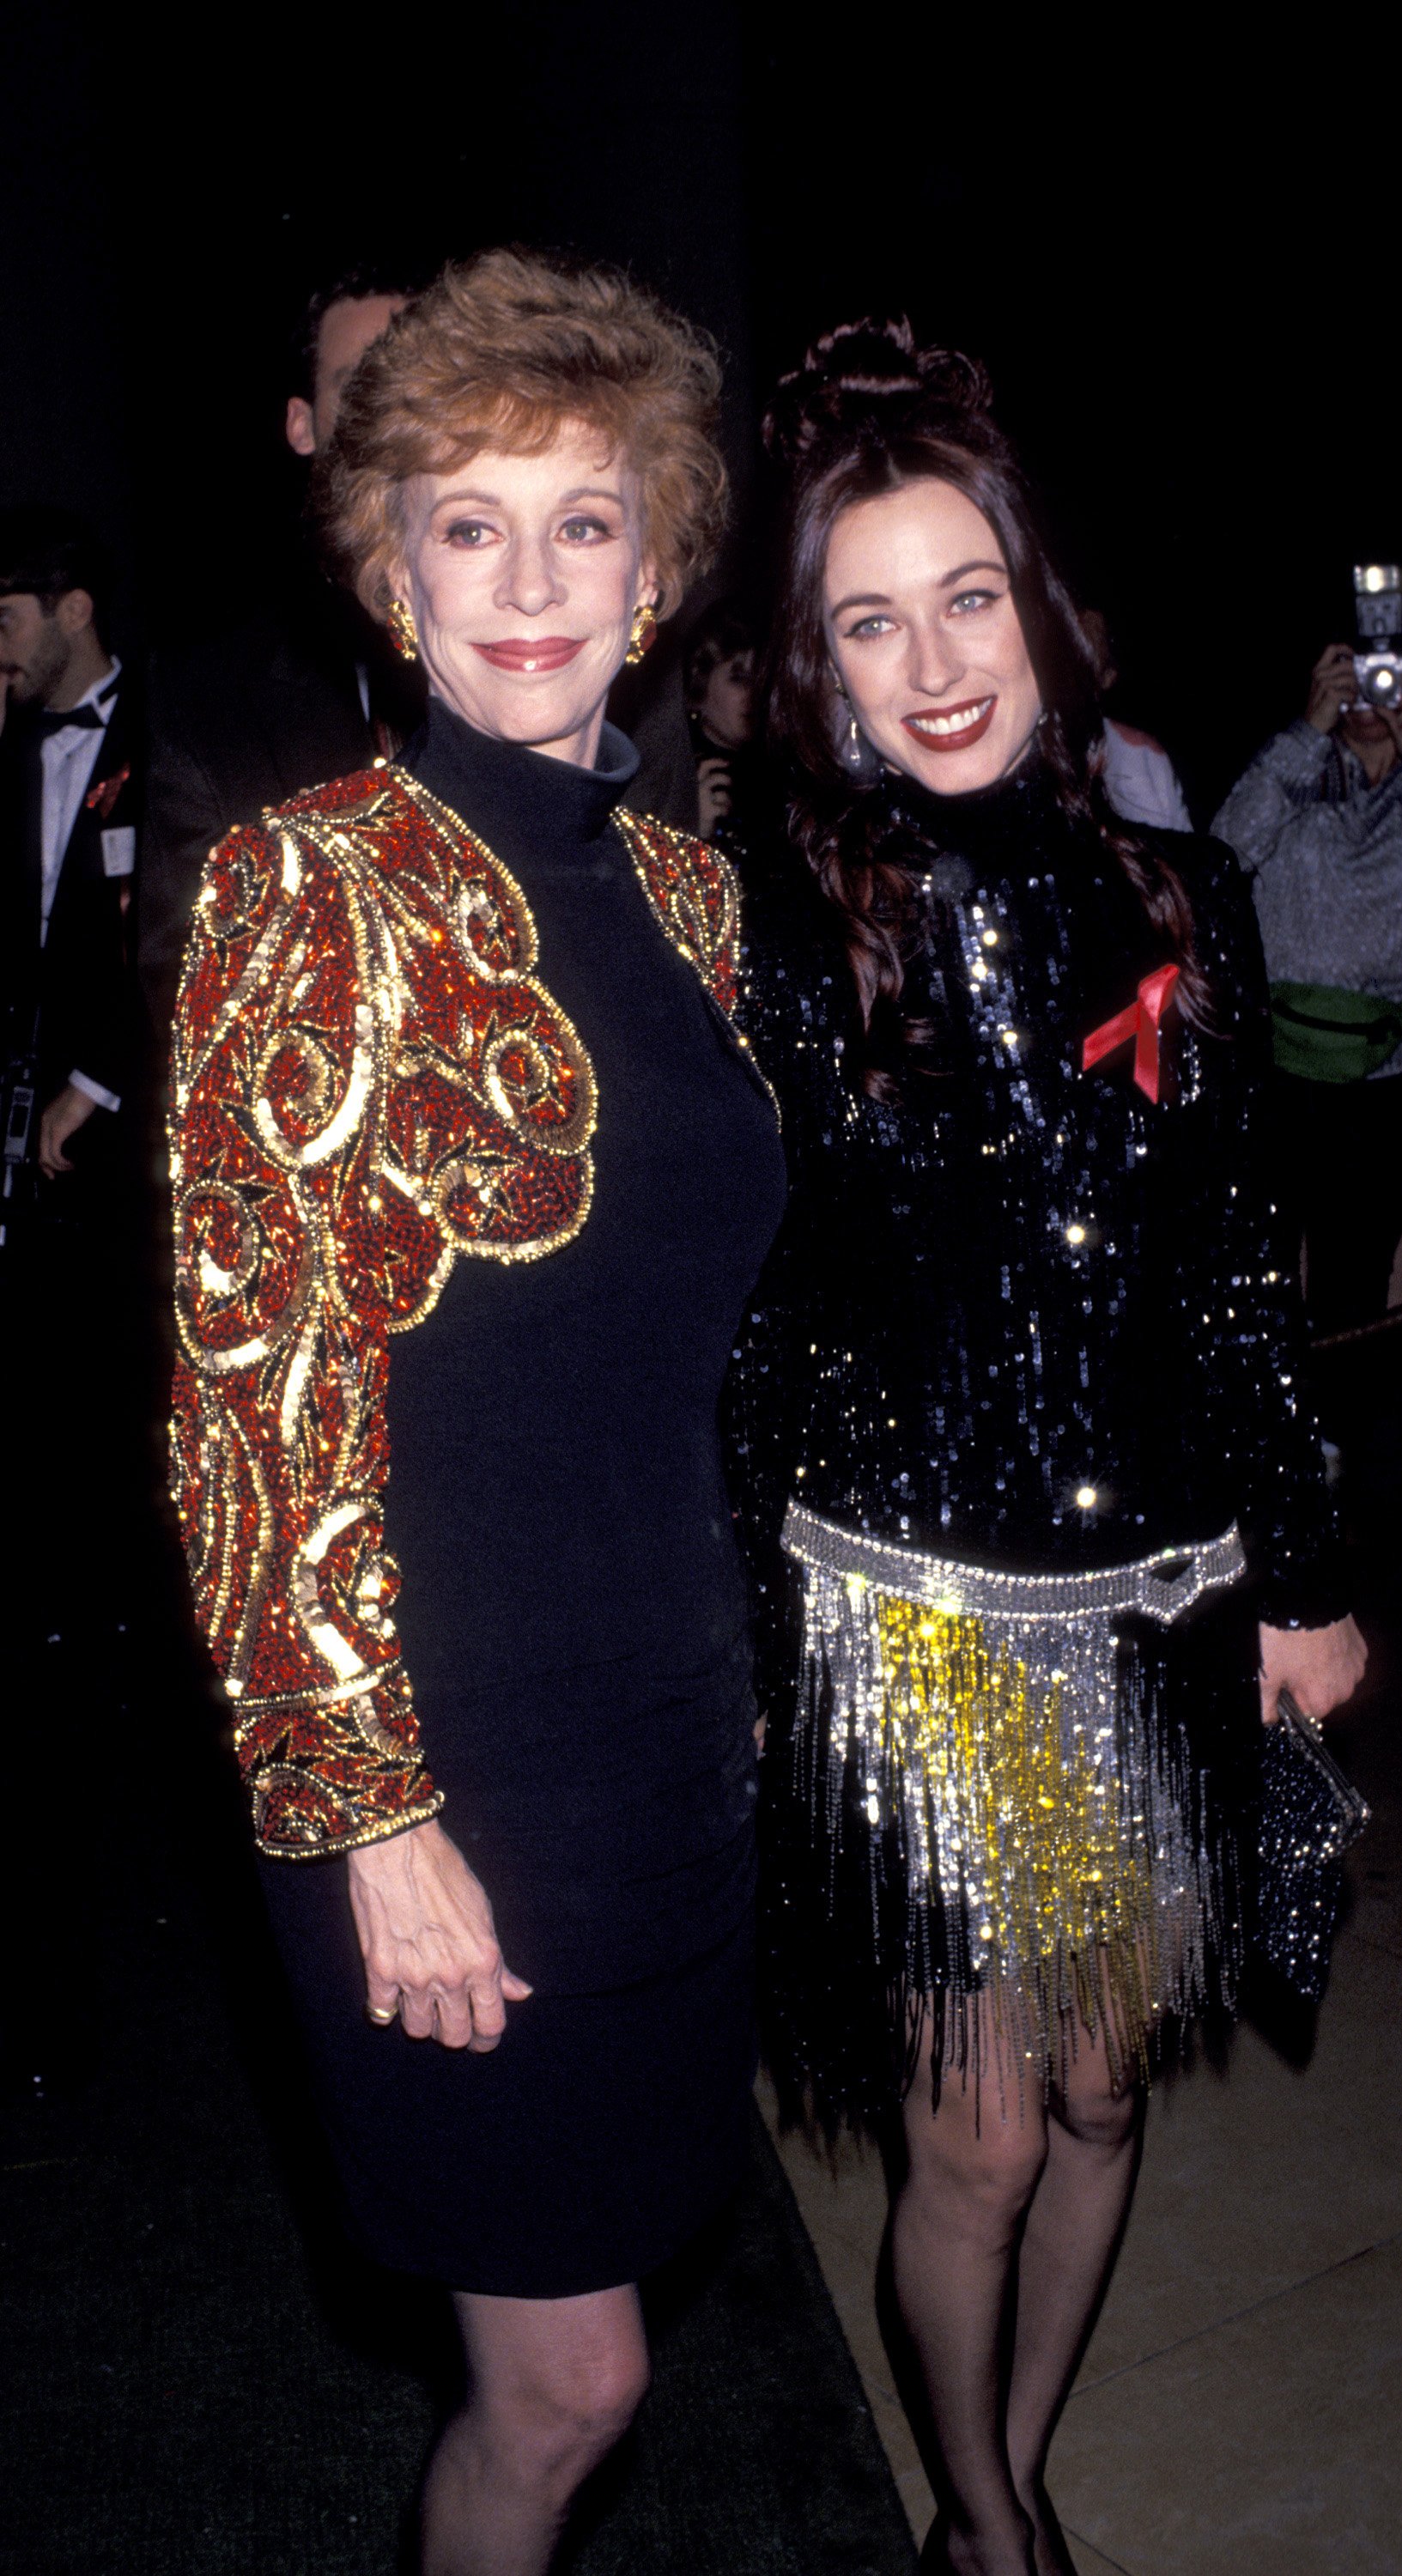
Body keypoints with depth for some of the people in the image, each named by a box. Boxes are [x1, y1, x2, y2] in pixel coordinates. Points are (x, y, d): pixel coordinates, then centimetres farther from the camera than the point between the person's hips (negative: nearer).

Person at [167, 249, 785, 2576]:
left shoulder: (682, 884, 6)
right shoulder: (320, 886, -14)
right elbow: (261, 1409, -16)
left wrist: (729, 1665, 15)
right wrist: (377, 1817, -16)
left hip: (675, 1705, 6)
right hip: (454, 1746, -6)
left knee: (593, 2307, 21)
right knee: (565, 2376, 9)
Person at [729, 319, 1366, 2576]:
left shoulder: (1181, 905, 0)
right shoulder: (782, 950, -10)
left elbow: (1232, 1266, 6)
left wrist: (1302, 1571, 8)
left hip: (1154, 1609, 4)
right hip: (919, 1619, -3)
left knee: (1104, 2085, 19)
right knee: (979, 2136, 10)